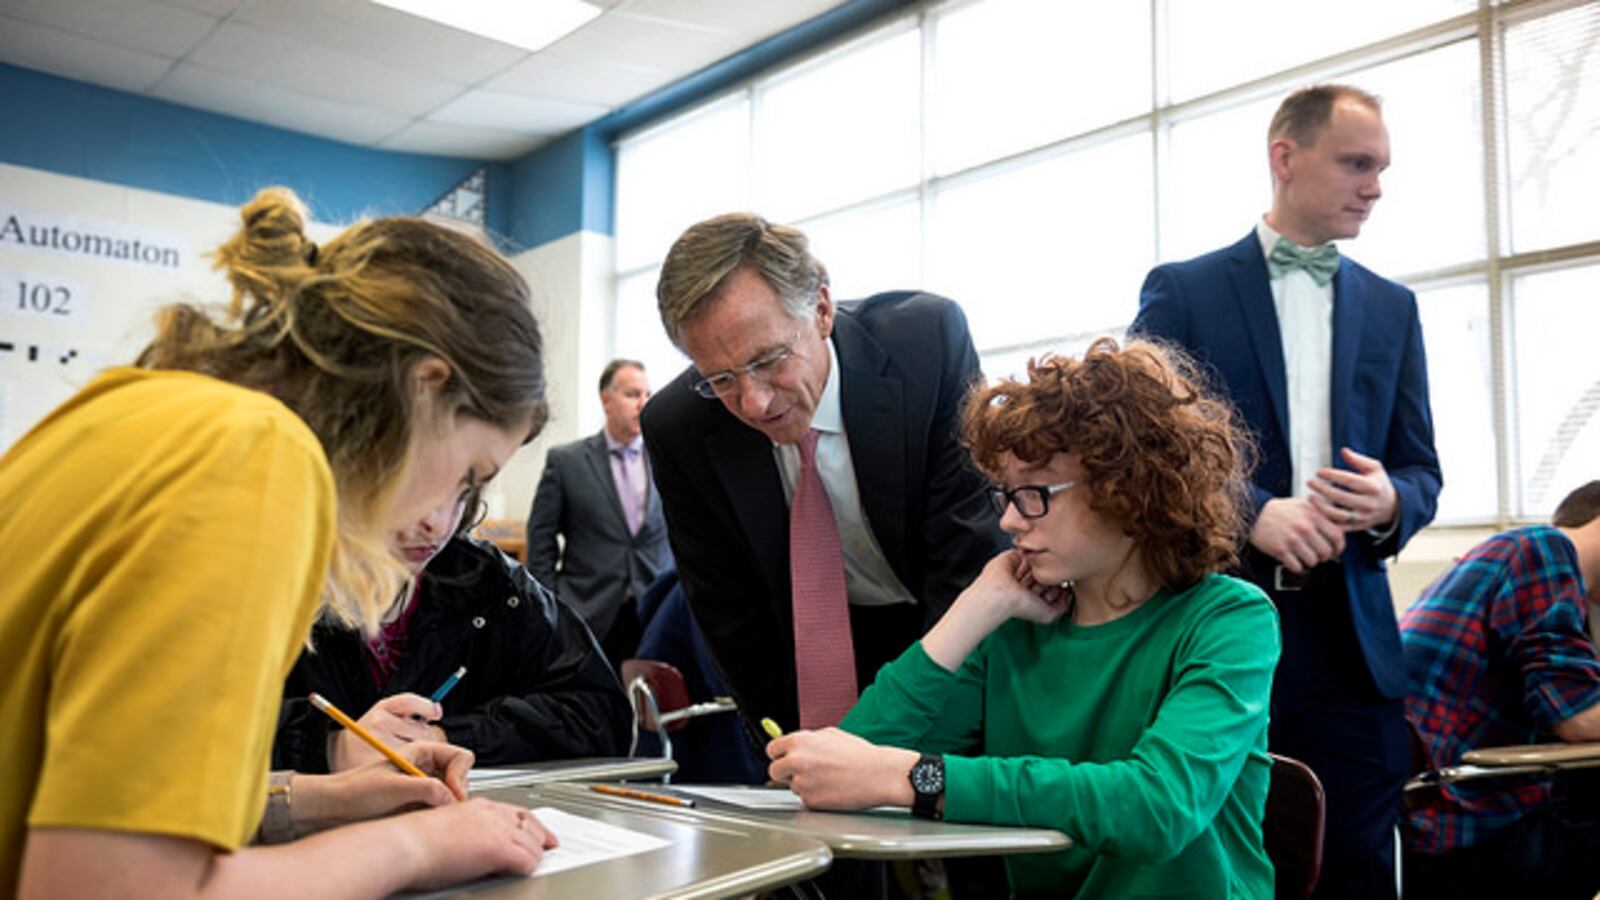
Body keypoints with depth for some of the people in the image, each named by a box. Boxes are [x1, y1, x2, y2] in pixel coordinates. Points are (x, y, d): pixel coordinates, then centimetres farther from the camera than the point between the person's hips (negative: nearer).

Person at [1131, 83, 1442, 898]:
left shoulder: (1391, 308, 15)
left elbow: (1421, 472, 14)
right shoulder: (1183, 291, 2)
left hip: (1350, 639, 4)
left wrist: (1389, 503, -10)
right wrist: (1253, 516, -18)